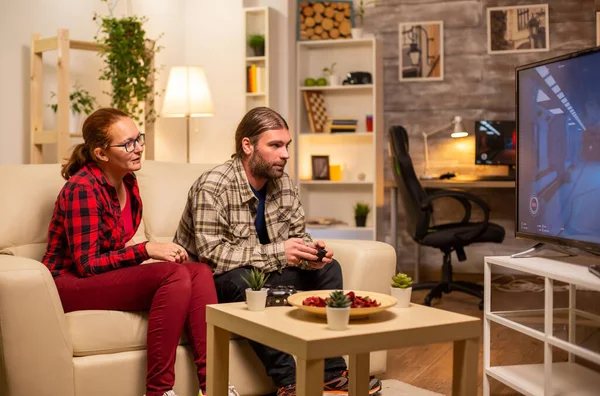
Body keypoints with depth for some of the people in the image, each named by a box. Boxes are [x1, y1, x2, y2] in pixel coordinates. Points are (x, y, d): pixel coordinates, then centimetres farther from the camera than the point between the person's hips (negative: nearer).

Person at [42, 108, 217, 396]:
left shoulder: (127, 182, 6)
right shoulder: (83, 188, -18)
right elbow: (86, 264, -20)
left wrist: (163, 252, -2)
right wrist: (147, 250, -23)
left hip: (106, 274, 8)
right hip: (71, 284, -8)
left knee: (200, 271, -13)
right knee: (176, 275, -28)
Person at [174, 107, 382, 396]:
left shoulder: (283, 183, 0)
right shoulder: (213, 186, -23)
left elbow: (298, 234, 7)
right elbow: (211, 253, -31)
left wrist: (309, 252, -18)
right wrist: (276, 252, -32)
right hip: (215, 283, -7)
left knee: (328, 269, -7)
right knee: (245, 280, -37)